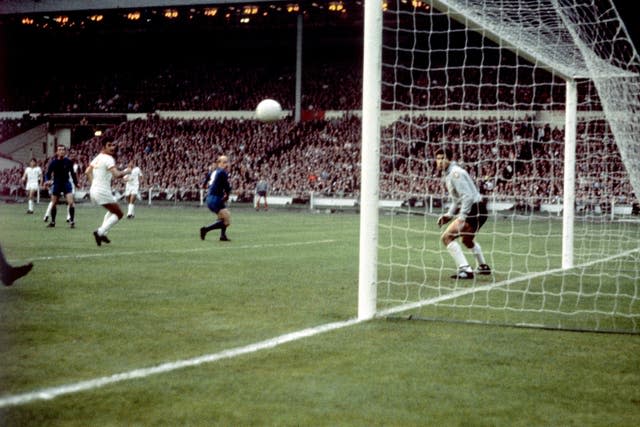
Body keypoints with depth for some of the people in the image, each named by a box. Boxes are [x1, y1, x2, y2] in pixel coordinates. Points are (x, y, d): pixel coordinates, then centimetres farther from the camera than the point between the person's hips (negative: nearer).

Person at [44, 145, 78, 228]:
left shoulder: (68, 162, -6)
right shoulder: (53, 162, -7)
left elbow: (72, 173, 8)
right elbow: (48, 173, -3)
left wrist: (76, 183, 6)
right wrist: (48, 180, -22)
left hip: (66, 183, -1)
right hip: (56, 184, 1)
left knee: (71, 202, -17)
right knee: (53, 204, 5)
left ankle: (72, 221, -8)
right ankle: (53, 222, 22)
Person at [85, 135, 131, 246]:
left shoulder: (98, 157, 13)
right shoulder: (108, 159, -14)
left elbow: (87, 172, 23)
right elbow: (116, 174, -27)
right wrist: (125, 172, -8)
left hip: (93, 190, 9)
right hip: (103, 191, -9)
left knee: (112, 211, 29)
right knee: (119, 214, 2)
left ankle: (102, 233, 18)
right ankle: (100, 232, -11)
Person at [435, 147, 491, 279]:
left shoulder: (455, 173, -16)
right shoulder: (449, 174, 17)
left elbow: (468, 196, -24)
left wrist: (461, 218, -29)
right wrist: (449, 215, 15)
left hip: (474, 210, -11)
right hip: (478, 210, 11)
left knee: (447, 237, -16)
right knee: (467, 240, 34)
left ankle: (465, 270, -21)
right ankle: (483, 267, 51)